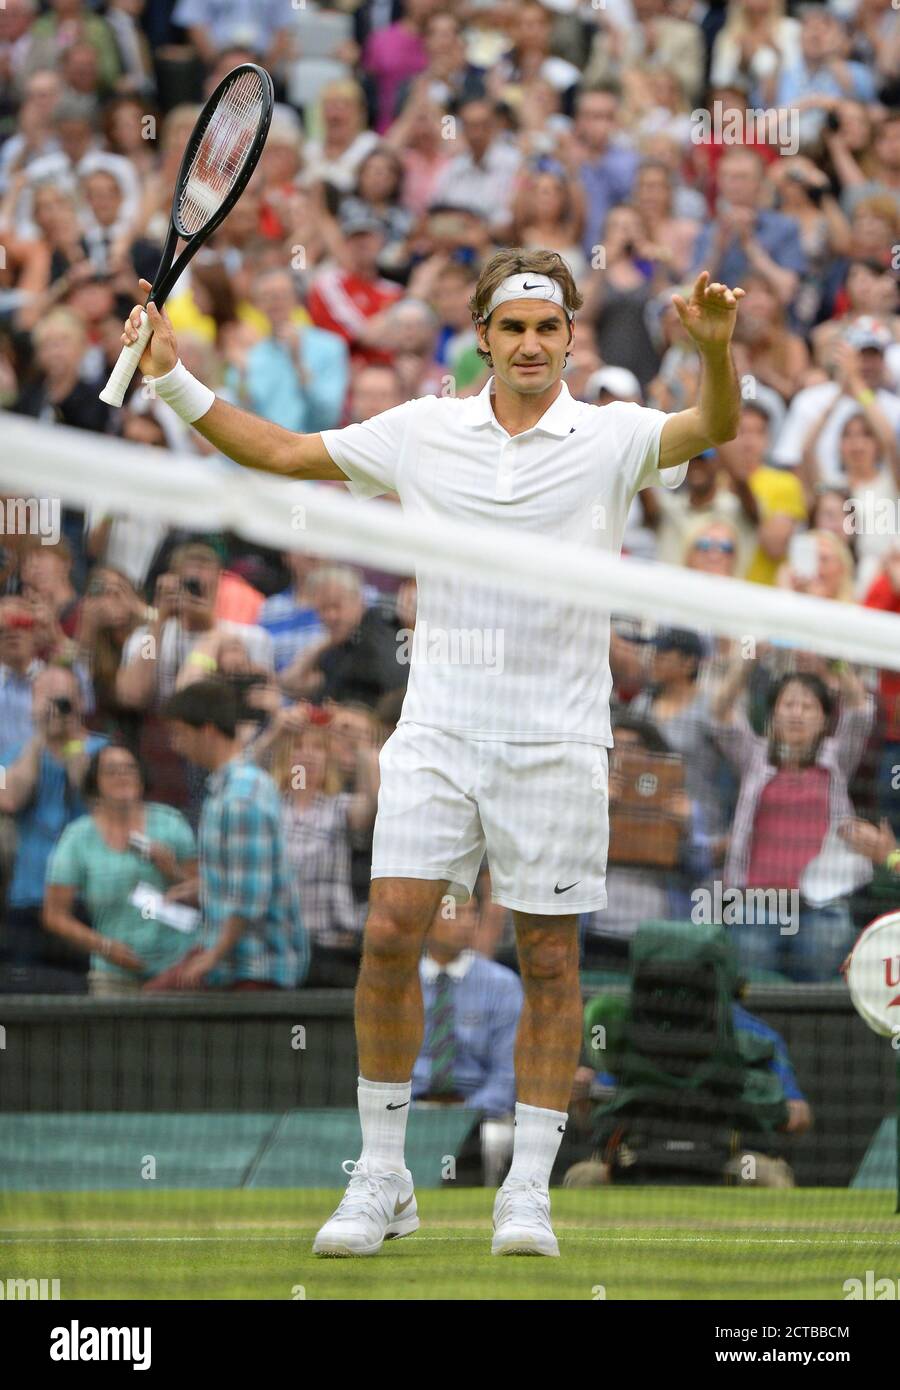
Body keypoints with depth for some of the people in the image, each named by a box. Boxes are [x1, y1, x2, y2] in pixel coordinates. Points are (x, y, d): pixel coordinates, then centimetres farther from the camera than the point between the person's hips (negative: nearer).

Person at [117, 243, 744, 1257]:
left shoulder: (611, 438, -2)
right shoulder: (423, 432, 6)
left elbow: (712, 428, -20)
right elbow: (281, 453, 14)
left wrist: (714, 347, -40)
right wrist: (175, 379, 6)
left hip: (555, 743, -2)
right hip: (438, 729, 2)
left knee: (549, 961, 1)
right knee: (391, 931, -7)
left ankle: (527, 1192, 9)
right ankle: (380, 1179, 4)